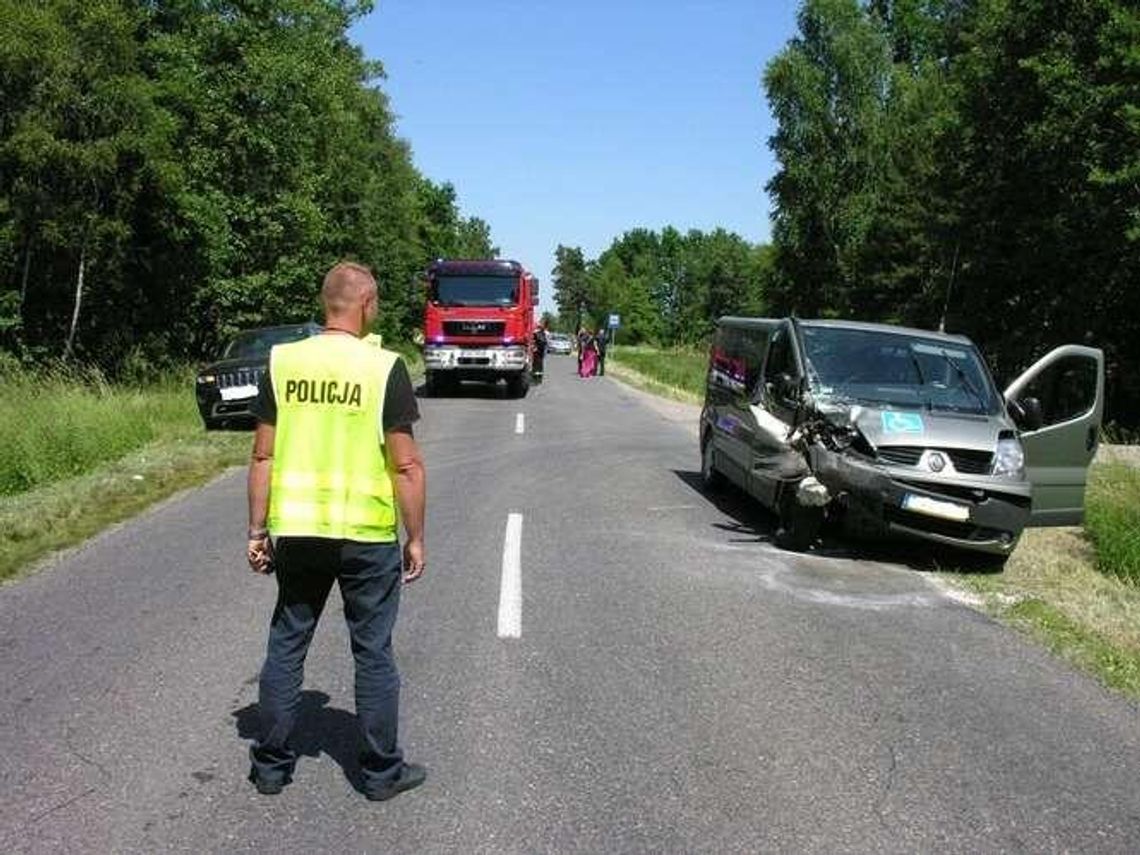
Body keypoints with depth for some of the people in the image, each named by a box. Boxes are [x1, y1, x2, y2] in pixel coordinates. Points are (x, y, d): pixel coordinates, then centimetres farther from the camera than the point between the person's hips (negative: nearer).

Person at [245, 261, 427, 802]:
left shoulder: (282, 362, -1)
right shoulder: (384, 368, -10)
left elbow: (263, 456, 1)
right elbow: (406, 465, -11)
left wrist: (257, 531, 9)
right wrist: (416, 538, -1)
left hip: (296, 532, 3)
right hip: (368, 535, -3)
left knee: (286, 644, 16)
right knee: (373, 652, 10)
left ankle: (271, 764, 25)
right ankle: (381, 771, 20)